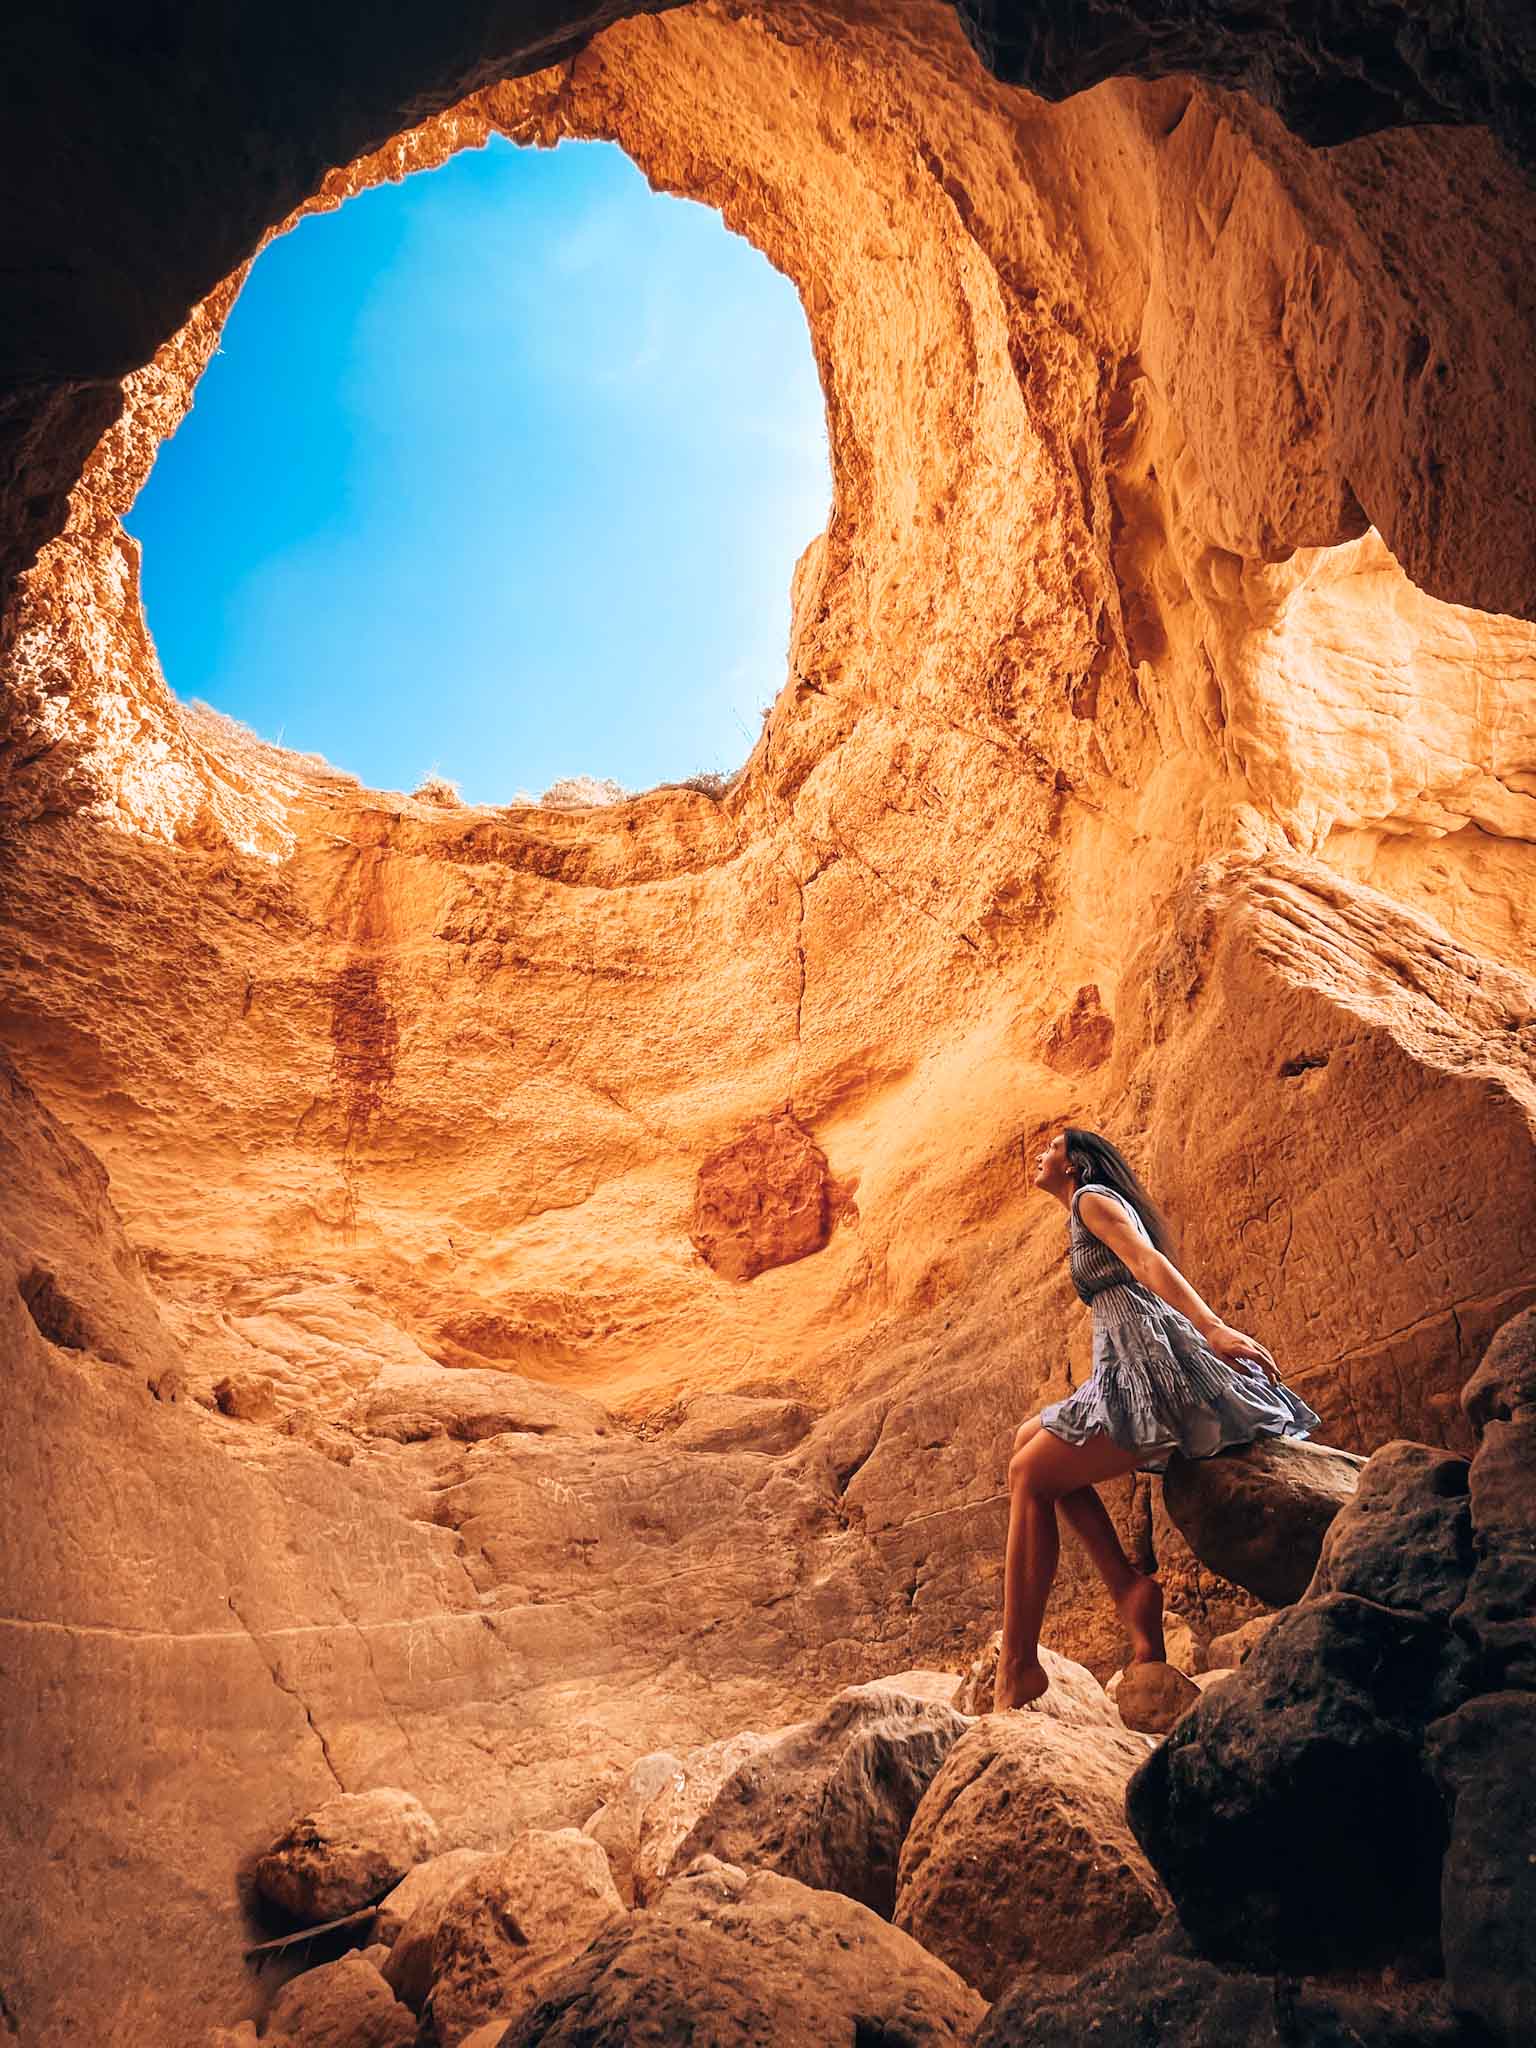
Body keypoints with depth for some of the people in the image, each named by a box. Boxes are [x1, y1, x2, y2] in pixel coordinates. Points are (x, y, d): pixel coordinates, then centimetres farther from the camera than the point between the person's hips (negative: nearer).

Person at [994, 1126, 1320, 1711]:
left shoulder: (1093, 1198, 2)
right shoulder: (1098, 1209, 30)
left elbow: (1149, 1261, -14)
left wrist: (1213, 1328, -28)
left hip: (1148, 1363, -10)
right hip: (1133, 1371, 10)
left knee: (1030, 1474, -7)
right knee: (1030, 1441, 17)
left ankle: (1017, 1667, -9)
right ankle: (1127, 1587, 4)